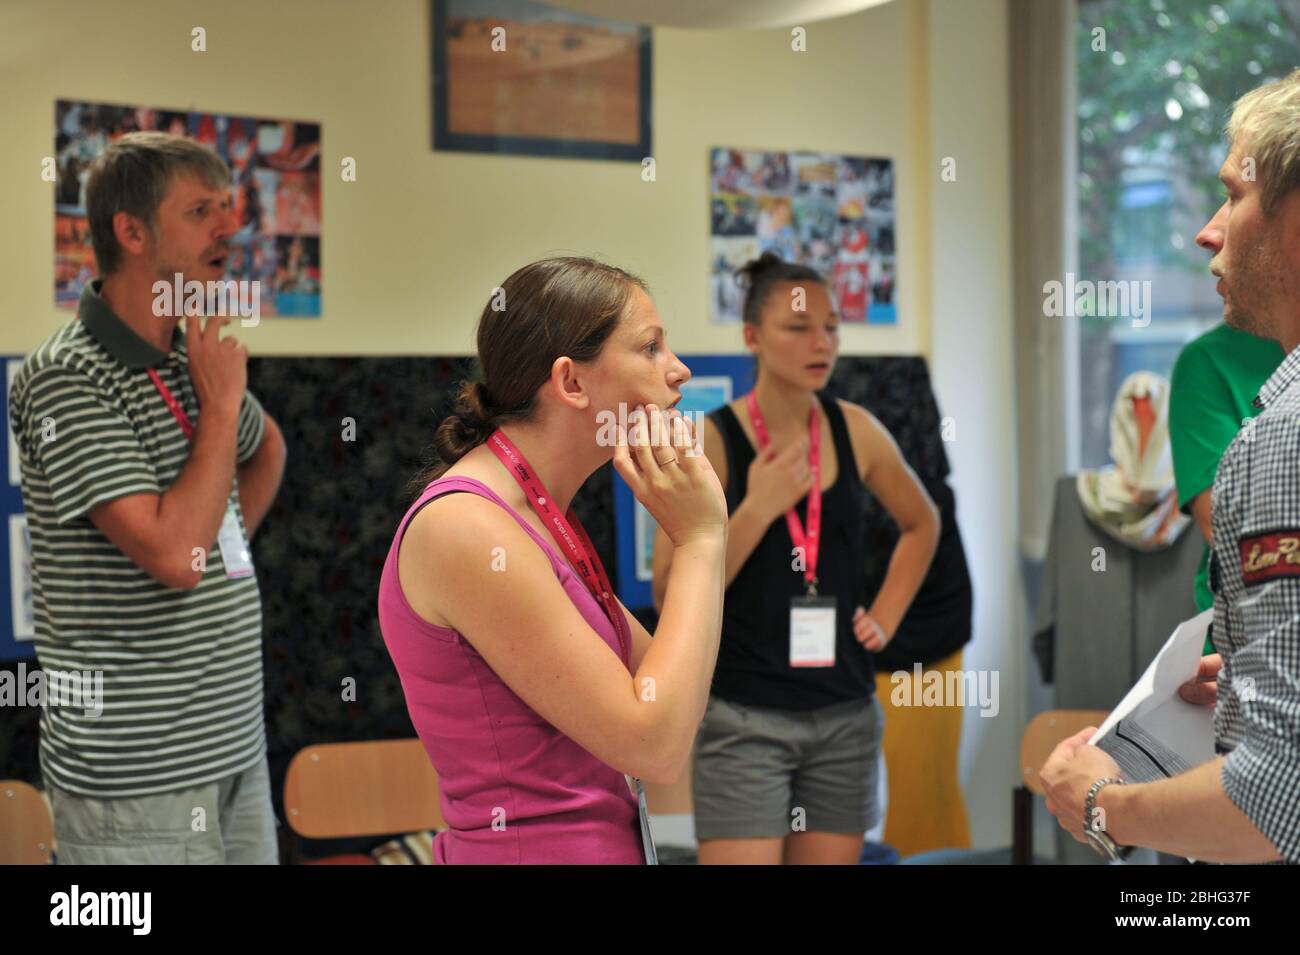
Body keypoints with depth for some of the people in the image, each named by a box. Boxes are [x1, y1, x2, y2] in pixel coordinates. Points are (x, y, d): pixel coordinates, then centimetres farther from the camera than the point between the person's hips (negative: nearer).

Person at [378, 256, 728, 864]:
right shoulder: (464, 529, -20)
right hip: (535, 846, -9)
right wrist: (699, 539, -14)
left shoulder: (541, 518, 7)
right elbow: (655, 744, -21)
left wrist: (699, 534, 0)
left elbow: (671, 692, 7)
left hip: (599, 842, 9)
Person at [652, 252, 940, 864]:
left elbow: (921, 523, 23)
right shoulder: (709, 442, -7)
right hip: (744, 719, -4)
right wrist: (756, 509, -17)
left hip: (845, 717, 4)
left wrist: (885, 619, 12)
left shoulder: (855, 432, 4)